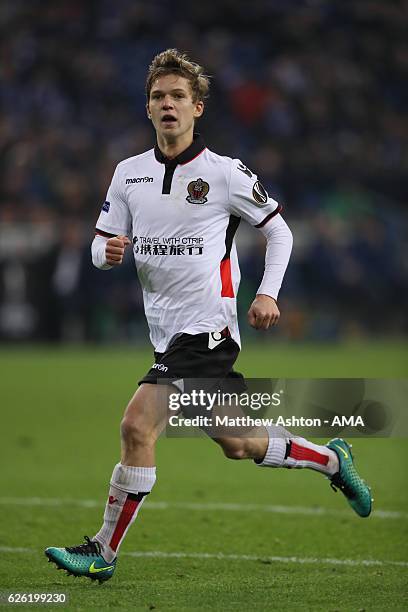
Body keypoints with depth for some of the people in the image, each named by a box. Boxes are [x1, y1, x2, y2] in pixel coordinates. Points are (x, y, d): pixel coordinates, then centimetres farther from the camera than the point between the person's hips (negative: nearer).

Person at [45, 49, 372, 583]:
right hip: (168, 333, 7)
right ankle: (331, 460, 38)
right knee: (236, 446, 16)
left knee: (137, 427, -19)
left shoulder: (225, 173, -6)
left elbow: (279, 230, 5)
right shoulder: (129, 173, 8)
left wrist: (268, 294, -7)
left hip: (207, 328, -7)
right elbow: (102, 244, 12)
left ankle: (104, 552, -11)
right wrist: (108, 252, -12)